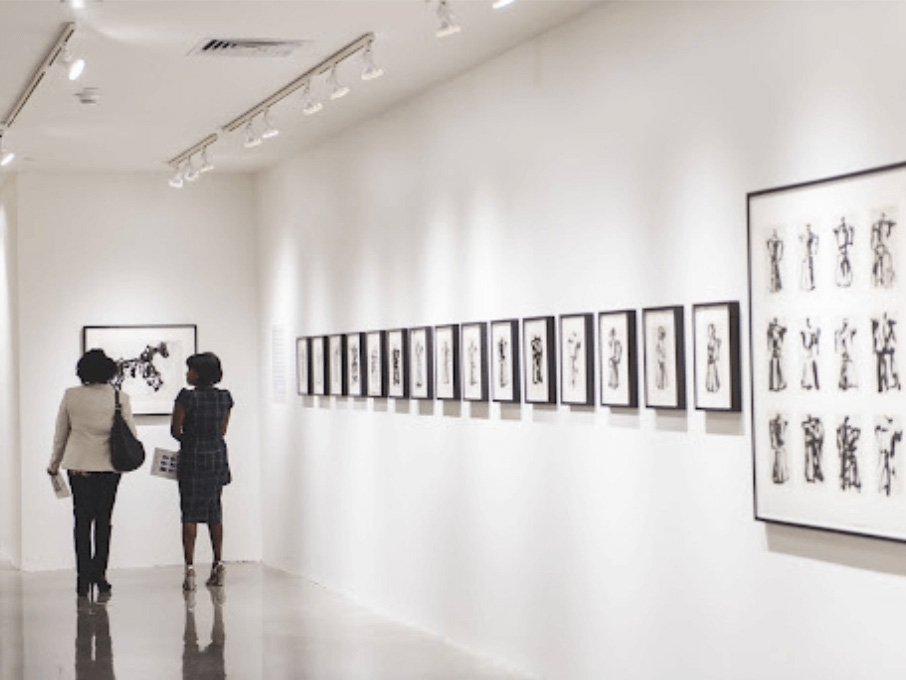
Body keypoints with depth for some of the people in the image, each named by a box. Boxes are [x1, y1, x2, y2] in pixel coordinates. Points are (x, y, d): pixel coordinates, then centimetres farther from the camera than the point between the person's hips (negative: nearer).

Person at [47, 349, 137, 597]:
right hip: (109, 465, -1)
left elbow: (60, 433, 5)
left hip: (77, 465, 1)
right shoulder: (120, 398, -6)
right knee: (103, 521, 8)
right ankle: (99, 575, 6)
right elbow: (131, 434, -2)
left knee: (82, 520, 5)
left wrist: (54, 464, 18)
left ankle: (83, 578, 2)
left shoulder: (71, 396, -3)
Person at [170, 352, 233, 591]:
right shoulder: (224, 397, 1)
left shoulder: (187, 397, -15)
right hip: (217, 457, 5)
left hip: (192, 458, -5)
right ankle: (218, 565, 16)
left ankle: (190, 569, -4)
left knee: (190, 514, 0)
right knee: (214, 512, 14)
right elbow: (222, 431, 9)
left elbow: (175, 430, -7)